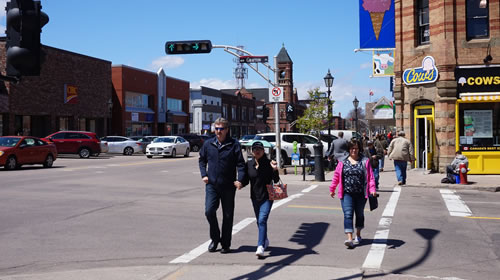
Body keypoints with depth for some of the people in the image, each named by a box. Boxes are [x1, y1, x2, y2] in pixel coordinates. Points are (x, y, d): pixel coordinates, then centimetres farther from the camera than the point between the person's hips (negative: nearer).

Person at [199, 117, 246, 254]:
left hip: (228, 186, -2)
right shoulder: (208, 144, 6)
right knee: (209, 211, -9)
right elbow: (202, 160, 18)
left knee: (228, 216, 6)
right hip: (211, 185, 2)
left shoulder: (234, 144, -3)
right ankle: (215, 238, 14)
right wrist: (204, 175, 4)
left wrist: (240, 179, -19)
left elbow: (240, 164, -5)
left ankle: (226, 244, 19)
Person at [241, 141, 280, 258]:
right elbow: (246, 180, 8)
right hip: (255, 197, 5)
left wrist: (275, 169, -25)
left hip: (267, 197, -5)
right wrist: (240, 183, -12)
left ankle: (261, 246, -21)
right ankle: (265, 240, 42)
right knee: (259, 221, 18)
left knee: (262, 220, -18)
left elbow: (276, 181, -9)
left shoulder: (269, 163, -9)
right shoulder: (249, 164, 3)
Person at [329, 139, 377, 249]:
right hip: (347, 193, -1)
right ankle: (349, 238, -16)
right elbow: (336, 176, 8)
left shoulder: (365, 161, 2)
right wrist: (332, 189, 11)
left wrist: (372, 189, -14)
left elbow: (370, 176, -3)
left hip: (361, 194, 1)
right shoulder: (343, 161, 2)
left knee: (360, 214, 16)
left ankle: (358, 235, 34)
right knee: (348, 215, -11)